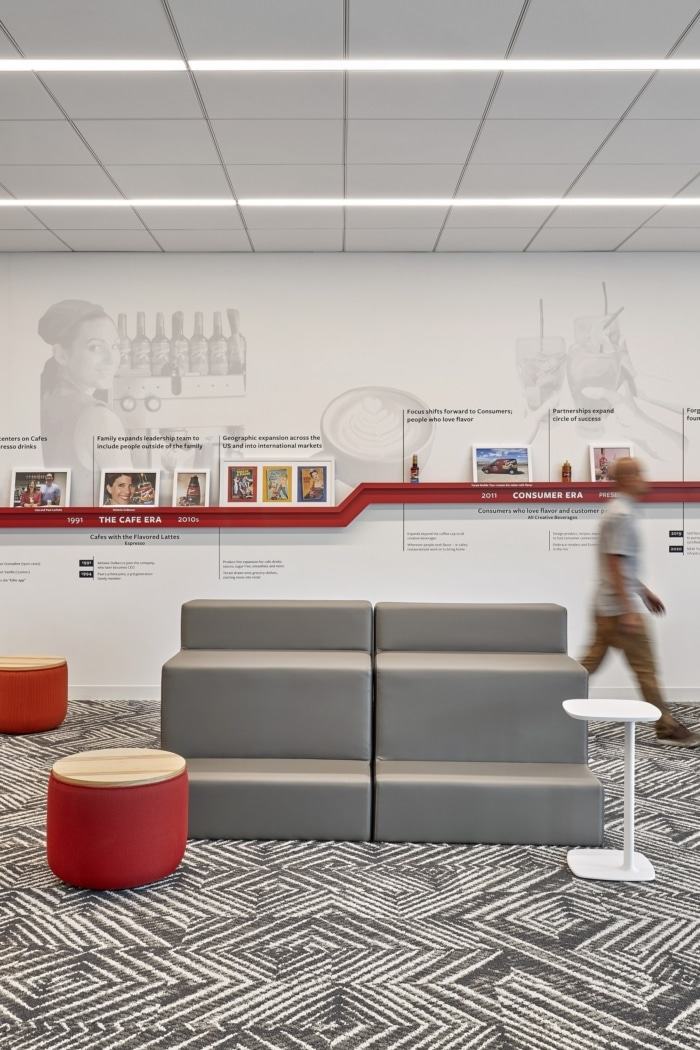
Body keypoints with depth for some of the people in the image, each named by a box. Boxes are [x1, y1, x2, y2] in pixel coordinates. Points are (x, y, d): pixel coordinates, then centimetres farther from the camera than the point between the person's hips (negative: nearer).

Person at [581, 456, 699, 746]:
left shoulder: (618, 511, 14)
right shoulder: (622, 515, -18)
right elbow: (614, 565, -22)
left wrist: (645, 591, 25)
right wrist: (629, 611, -23)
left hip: (606, 606, 10)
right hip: (619, 608, -10)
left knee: (591, 662, 12)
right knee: (645, 667, 0)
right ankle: (667, 727, 9)